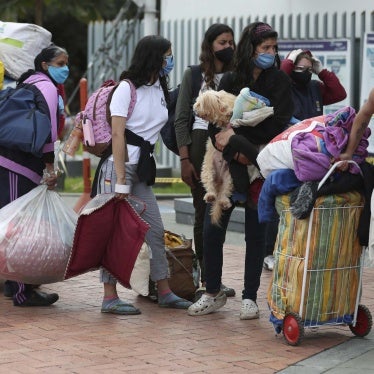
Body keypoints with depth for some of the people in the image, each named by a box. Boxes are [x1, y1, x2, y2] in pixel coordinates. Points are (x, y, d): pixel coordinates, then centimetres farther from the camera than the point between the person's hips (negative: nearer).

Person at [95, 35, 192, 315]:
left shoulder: (159, 90, 12)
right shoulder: (128, 88, -8)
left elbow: (155, 131, 13)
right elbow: (117, 135, -13)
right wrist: (121, 181, -19)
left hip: (143, 169, 7)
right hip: (119, 166, -7)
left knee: (156, 230, 8)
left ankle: (164, 292, 16)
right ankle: (110, 297, -1)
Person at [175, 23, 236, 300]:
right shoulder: (194, 75, 2)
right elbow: (181, 119, -1)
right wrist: (184, 159, -8)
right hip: (201, 143, -3)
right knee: (204, 214, -1)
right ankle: (206, 281, 2)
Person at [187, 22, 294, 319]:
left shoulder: (279, 82, 0)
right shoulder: (230, 81, 6)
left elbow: (276, 127, -9)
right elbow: (215, 126, 2)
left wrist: (236, 138, -12)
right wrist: (236, 152, -13)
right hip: (228, 166, 2)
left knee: (256, 233, 3)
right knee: (212, 230, 1)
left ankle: (250, 297, 13)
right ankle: (214, 293, 16)